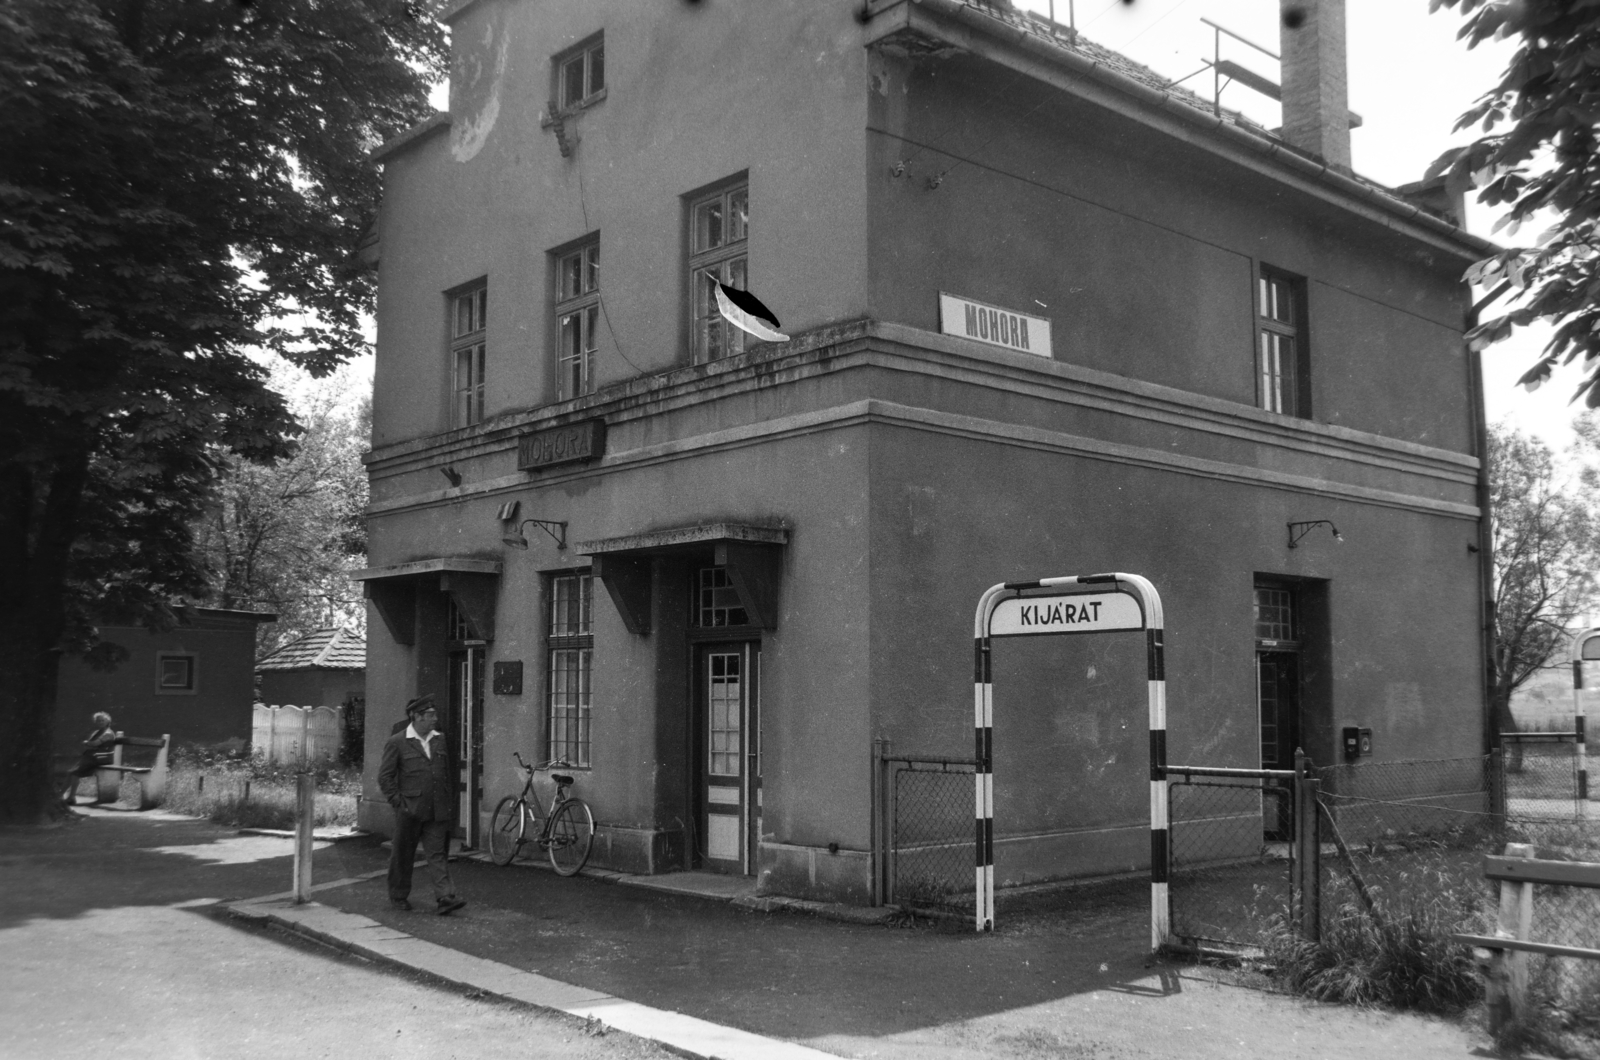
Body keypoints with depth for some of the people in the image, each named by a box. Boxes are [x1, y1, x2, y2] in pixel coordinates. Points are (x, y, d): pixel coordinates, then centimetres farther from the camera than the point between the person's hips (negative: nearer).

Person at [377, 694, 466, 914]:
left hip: (437, 812, 3)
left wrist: (450, 803, 12)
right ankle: (398, 896, 25)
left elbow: (449, 772, 17)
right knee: (403, 855, 9)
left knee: (437, 854, -2)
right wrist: (398, 802, -10)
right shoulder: (397, 743, -5)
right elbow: (384, 777, -4)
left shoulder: (440, 740, 10)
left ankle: (445, 898, -8)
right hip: (410, 811, -3)